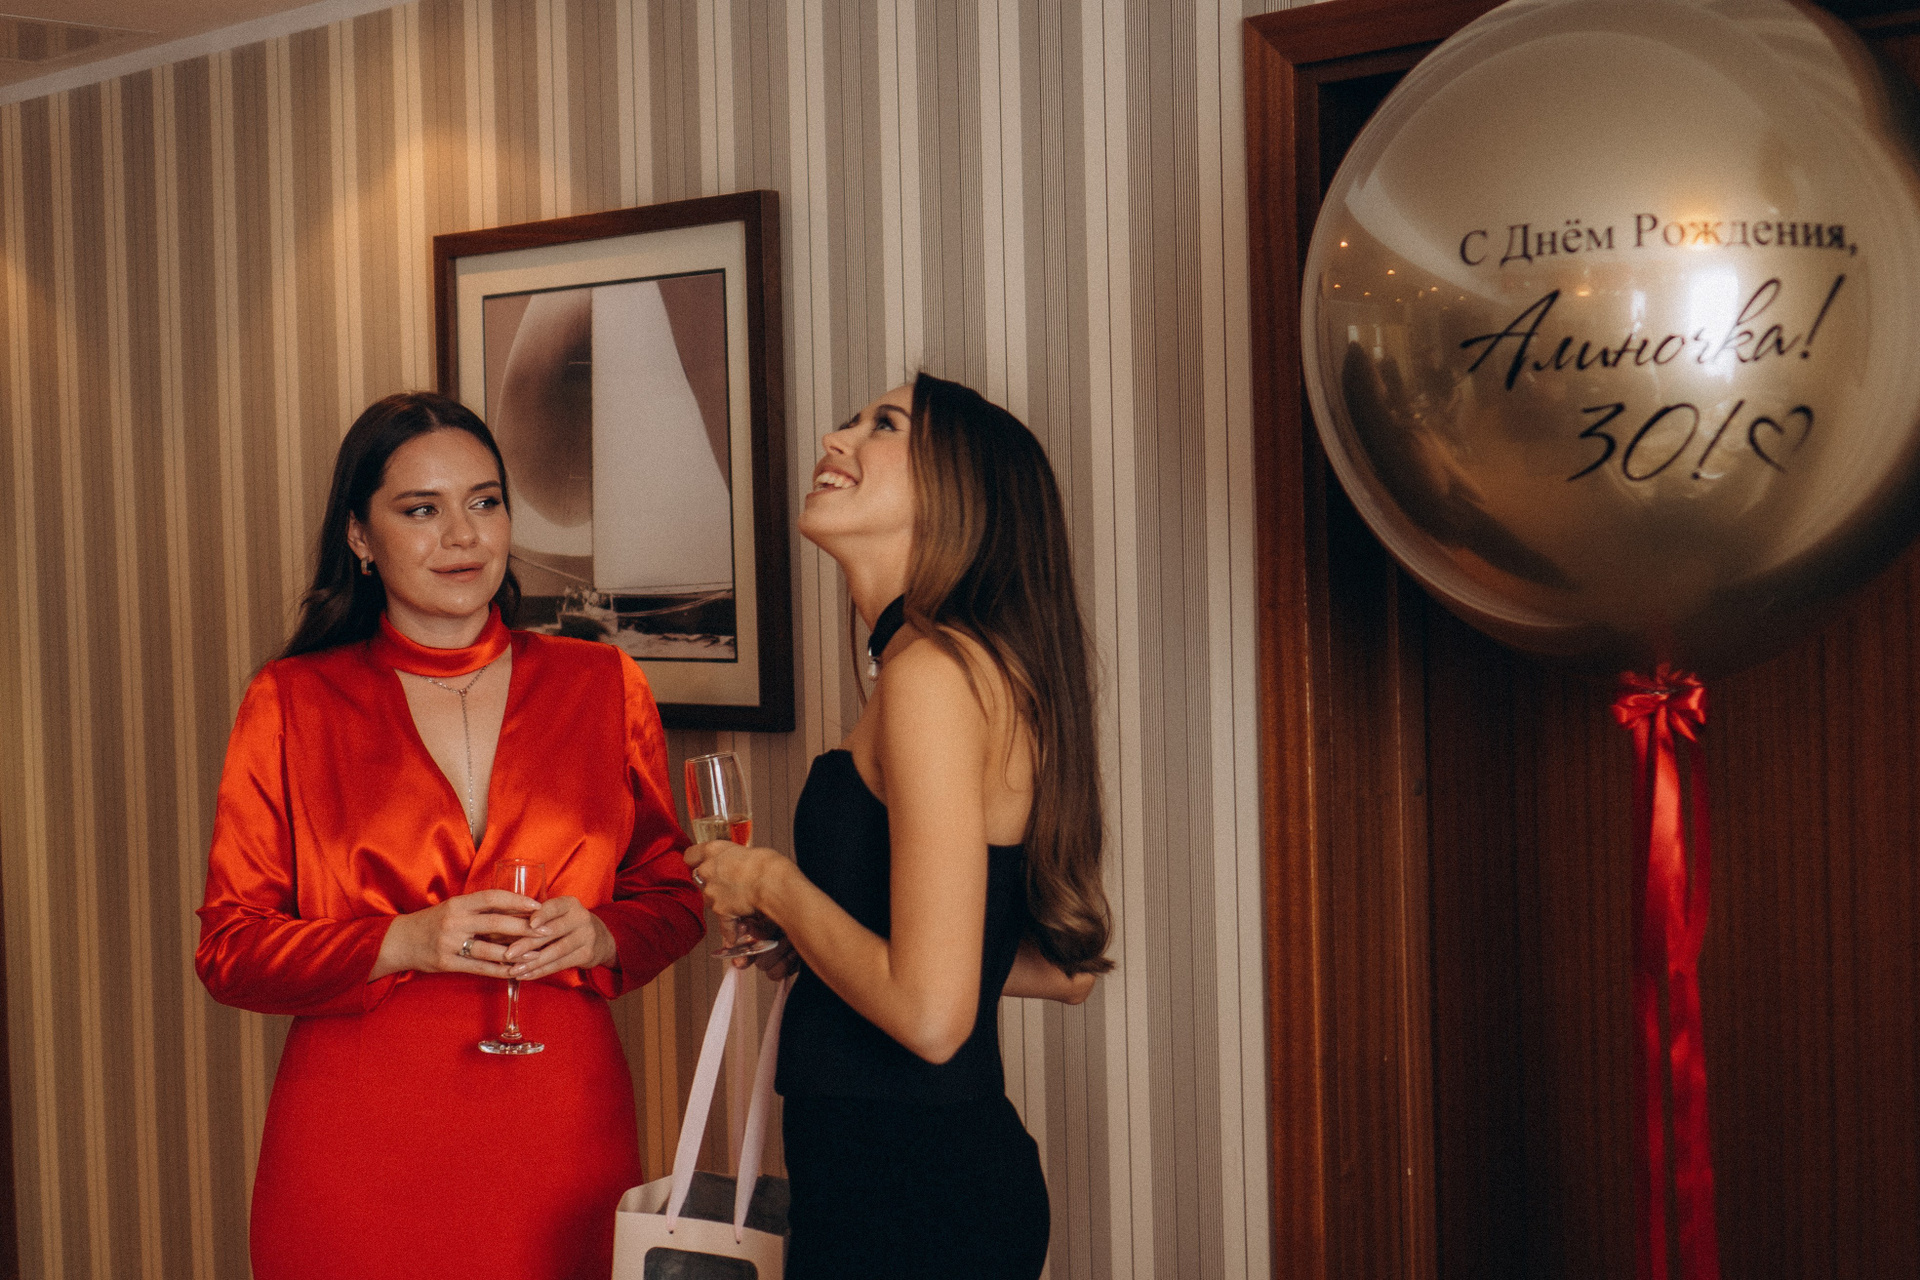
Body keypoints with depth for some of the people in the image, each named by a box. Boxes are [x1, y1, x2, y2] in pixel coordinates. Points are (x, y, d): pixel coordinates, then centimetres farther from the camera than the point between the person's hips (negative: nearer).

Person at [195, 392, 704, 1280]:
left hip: (559, 1139, 1)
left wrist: (597, 936, -9)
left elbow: (673, 897, 12)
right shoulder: (290, 704, 2)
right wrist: (402, 943, -15)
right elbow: (229, 948, 0)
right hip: (356, 1154, -1)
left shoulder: (604, 687, 6)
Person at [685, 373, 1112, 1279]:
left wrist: (775, 886, -9)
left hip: (909, 1202, -9)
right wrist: (804, 937, 13)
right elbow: (1064, 968, 15)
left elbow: (929, 1012, -24)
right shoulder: (984, 665, 10)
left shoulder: (935, 669, -18)